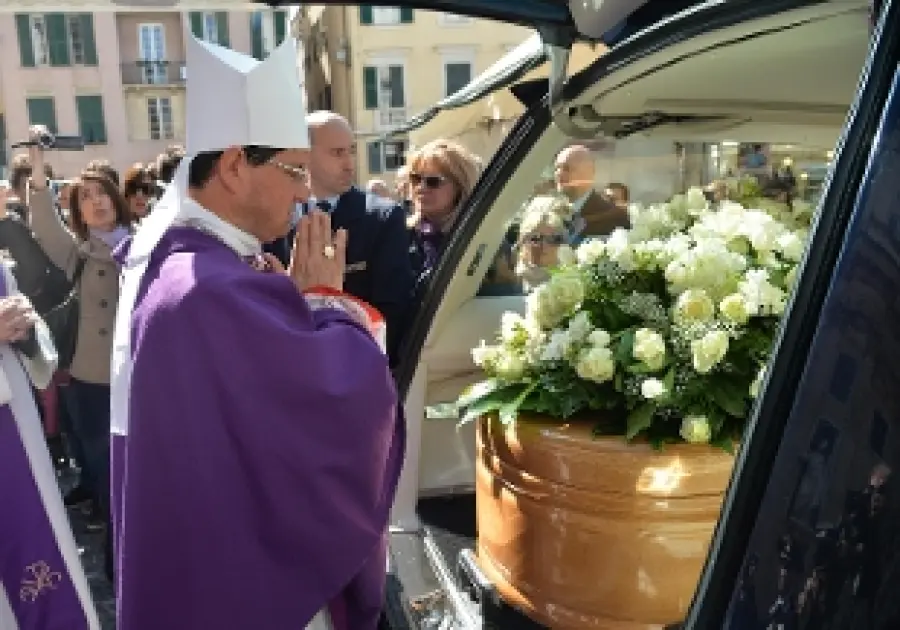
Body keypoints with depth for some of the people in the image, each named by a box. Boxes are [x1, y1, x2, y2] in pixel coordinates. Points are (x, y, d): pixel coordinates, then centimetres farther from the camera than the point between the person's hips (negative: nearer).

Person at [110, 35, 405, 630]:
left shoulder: (167, 260, 3)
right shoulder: (219, 290, -31)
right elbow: (356, 401, -31)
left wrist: (296, 297, -7)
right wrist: (324, 297, -16)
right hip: (242, 577, -9)